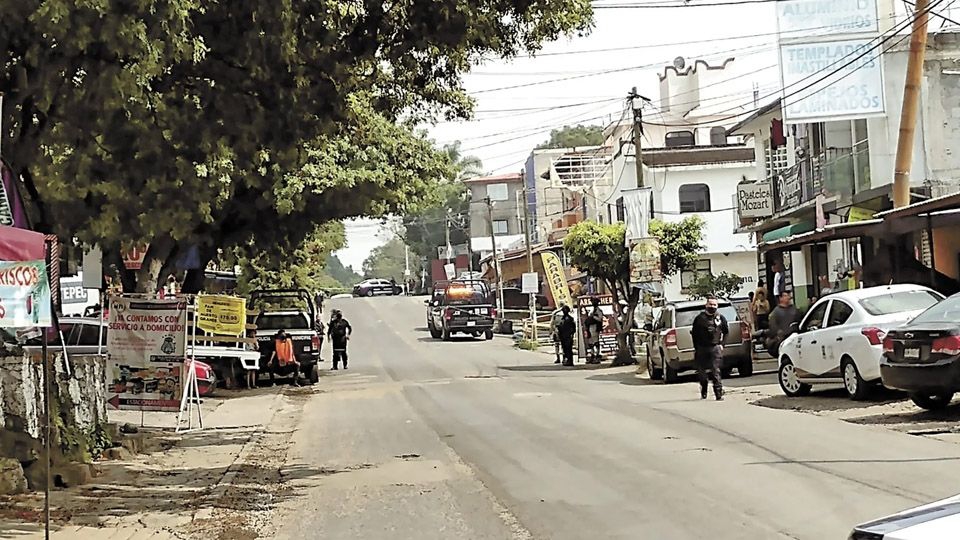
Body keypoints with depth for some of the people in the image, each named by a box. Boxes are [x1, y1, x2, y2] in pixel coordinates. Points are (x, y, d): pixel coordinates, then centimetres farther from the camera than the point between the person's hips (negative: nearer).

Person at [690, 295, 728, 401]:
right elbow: (694, 333, 8)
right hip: (702, 348, 1)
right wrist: (696, 348, 4)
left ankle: (719, 394, -10)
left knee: (715, 372, -10)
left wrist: (721, 343, 5)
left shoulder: (721, 318, 4)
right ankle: (703, 393, 25)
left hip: (715, 348, -1)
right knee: (702, 372, 8)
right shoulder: (699, 318, 2)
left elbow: (726, 331, 16)